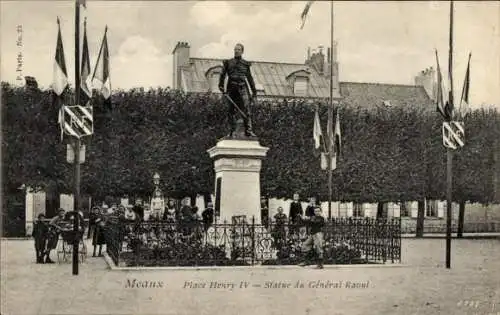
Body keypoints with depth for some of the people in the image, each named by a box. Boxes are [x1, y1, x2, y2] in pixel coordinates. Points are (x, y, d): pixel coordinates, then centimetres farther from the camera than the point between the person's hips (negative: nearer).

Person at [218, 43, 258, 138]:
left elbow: (249, 77, 18)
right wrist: (221, 85, -3)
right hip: (231, 88, 1)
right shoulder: (228, 62, 14)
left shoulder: (245, 64, 15)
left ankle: (248, 131, -16)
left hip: (242, 87, 0)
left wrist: (254, 90, 17)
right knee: (231, 110, 2)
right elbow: (223, 75, 11)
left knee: (246, 109, -13)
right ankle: (232, 131, 9)